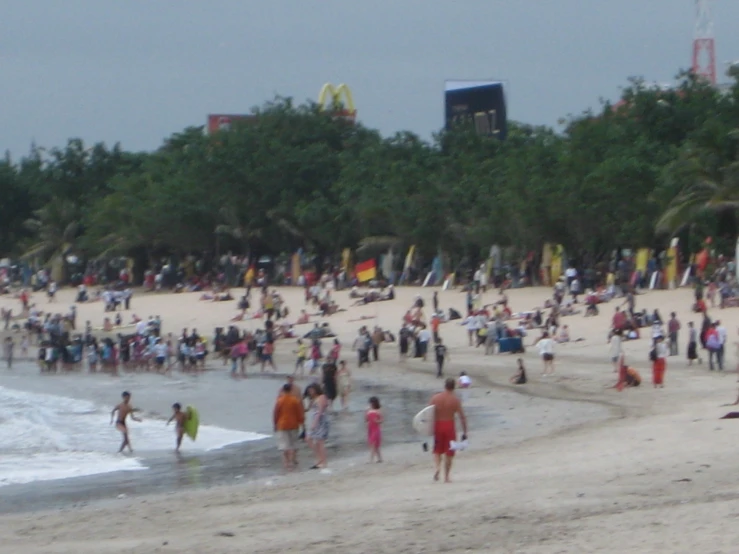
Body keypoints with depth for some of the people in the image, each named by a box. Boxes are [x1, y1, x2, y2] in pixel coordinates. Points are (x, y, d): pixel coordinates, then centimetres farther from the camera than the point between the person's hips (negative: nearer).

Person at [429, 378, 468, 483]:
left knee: (437, 450, 16)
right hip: (449, 426, -2)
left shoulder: (435, 398, -1)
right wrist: (464, 432, -3)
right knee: (449, 453, 8)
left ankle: (436, 467, -12)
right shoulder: (455, 400, -7)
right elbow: (462, 417, -9)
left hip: (437, 426, 2)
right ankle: (446, 477, 9)